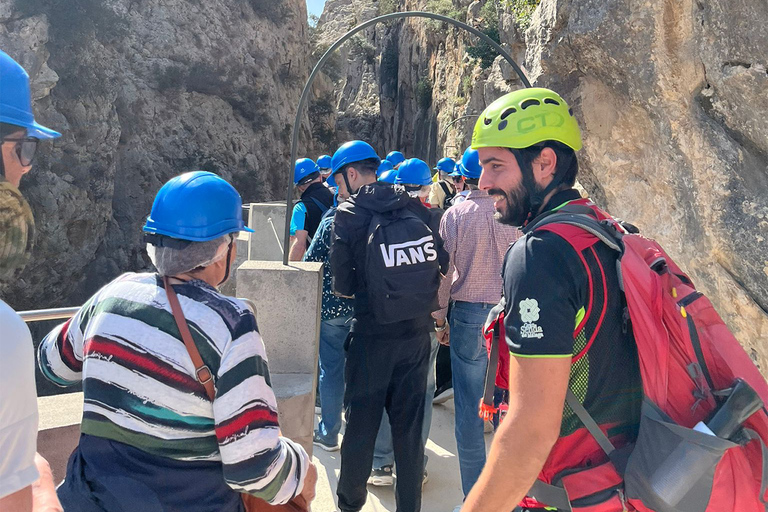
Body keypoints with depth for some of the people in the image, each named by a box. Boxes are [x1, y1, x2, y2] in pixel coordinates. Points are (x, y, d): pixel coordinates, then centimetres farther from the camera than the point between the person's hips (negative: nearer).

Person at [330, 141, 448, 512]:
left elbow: (342, 286, -10)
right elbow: (443, 266, 2)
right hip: (417, 332, 4)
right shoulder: (419, 210, 0)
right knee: (410, 424, 15)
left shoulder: (348, 215, -10)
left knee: (361, 424, 13)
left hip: (373, 334, -3)